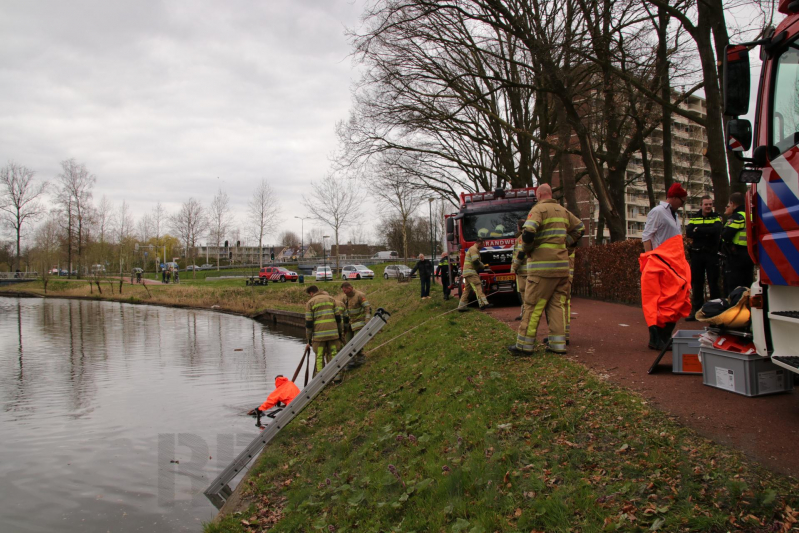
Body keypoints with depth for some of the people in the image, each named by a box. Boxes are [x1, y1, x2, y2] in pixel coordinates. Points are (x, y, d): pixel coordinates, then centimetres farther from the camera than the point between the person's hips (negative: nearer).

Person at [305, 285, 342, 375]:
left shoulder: (310, 302, 4)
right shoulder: (330, 298, 13)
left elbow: (308, 322, 1)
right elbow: (338, 317, 9)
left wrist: (309, 340, 4)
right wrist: (339, 333, 15)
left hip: (319, 334, -2)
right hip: (332, 332, 2)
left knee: (319, 357, 4)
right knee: (333, 354, 8)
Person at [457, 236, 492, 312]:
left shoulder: (473, 249, 26)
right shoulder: (474, 249, -8)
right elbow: (475, 261, -18)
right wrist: (483, 266, -3)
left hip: (467, 273, 11)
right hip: (470, 272, -11)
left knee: (467, 289, 10)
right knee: (478, 287, -18)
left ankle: (461, 306, 11)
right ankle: (483, 303, -28)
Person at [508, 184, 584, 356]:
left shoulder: (538, 209, -6)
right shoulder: (563, 211, 16)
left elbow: (528, 232, -21)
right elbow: (580, 228, 25)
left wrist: (528, 249, -5)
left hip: (542, 266, -7)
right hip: (562, 265, 7)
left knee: (533, 305, -2)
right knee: (557, 304, 10)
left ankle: (525, 344, 1)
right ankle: (558, 343, 8)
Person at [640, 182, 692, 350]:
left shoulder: (673, 214, 20)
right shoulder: (657, 212, -6)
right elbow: (646, 237, -11)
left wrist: (680, 263, 16)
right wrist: (650, 259, -16)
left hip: (675, 265, 9)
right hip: (660, 264, -9)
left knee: (675, 301, 8)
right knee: (661, 302, -8)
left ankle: (666, 337, 15)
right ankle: (656, 339, -3)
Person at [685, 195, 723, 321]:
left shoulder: (716, 218, 5)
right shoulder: (694, 218, 11)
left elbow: (716, 230, -17)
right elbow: (688, 233, -7)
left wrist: (698, 230, -10)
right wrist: (707, 233, -14)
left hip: (711, 254, -2)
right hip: (696, 254, 2)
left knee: (713, 283, -2)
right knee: (696, 283, 6)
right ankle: (696, 309, 13)